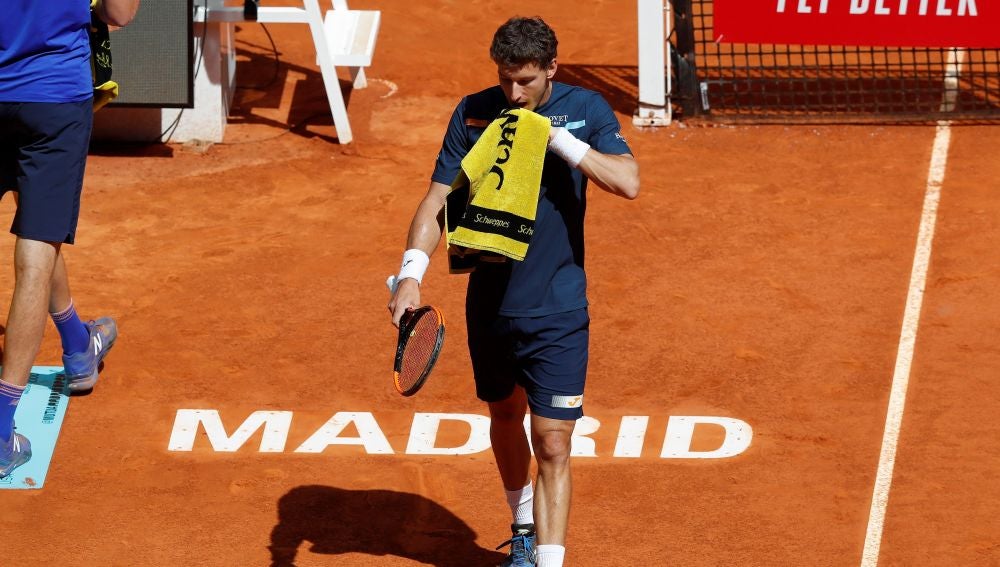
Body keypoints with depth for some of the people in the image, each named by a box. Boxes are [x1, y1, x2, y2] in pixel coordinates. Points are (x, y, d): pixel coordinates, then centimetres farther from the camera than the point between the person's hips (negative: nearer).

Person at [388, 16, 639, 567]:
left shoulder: (584, 109, -7)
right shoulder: (473, 113, -4)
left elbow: (628, 181, -19)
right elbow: (438, 199, -4)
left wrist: (555, 135, -24)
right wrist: (411, 273, -18)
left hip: (557, 312, -3)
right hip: (489, 305, 3)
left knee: (553, 446, -7)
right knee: (505, 417, 22)